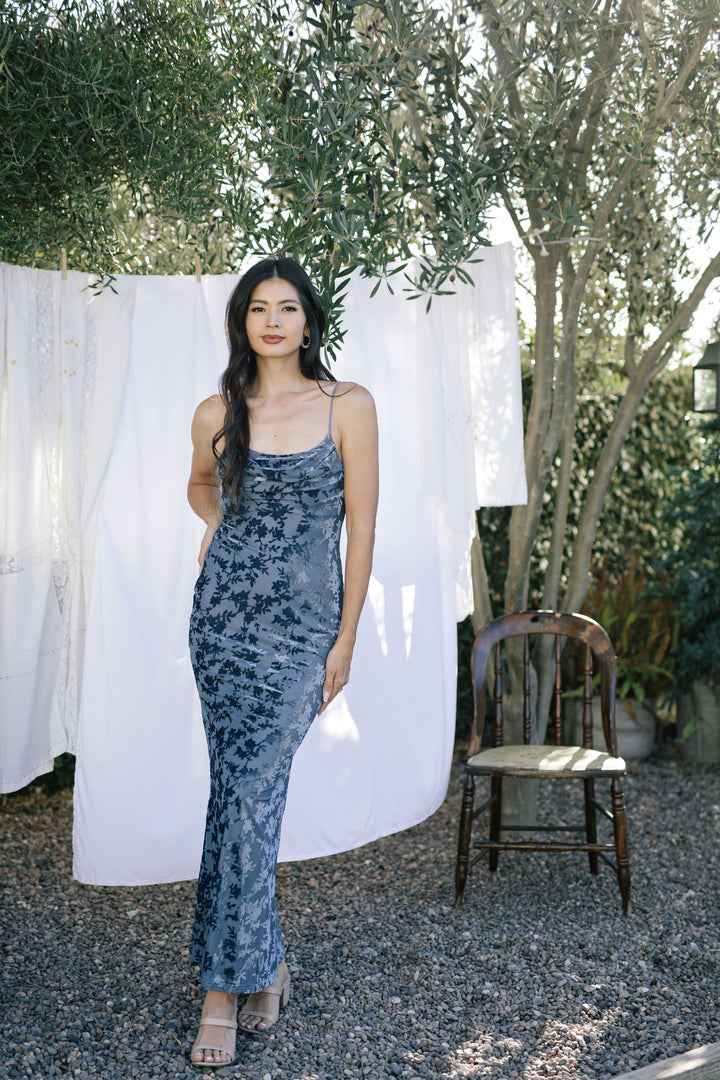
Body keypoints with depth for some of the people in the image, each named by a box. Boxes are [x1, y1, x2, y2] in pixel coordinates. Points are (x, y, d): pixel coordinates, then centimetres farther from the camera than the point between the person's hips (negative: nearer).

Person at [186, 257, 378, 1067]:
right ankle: (265, 964, 19)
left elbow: (362, 526, -2)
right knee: (242, 788, 3)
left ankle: (224, 988, 4)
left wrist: (345, 641, -4)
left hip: (303, 622, -2)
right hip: (224, 613, 3)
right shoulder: (216, 415, 5)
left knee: (249, 791, -8)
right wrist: (216, 528, 7)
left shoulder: (347, 406, -2)